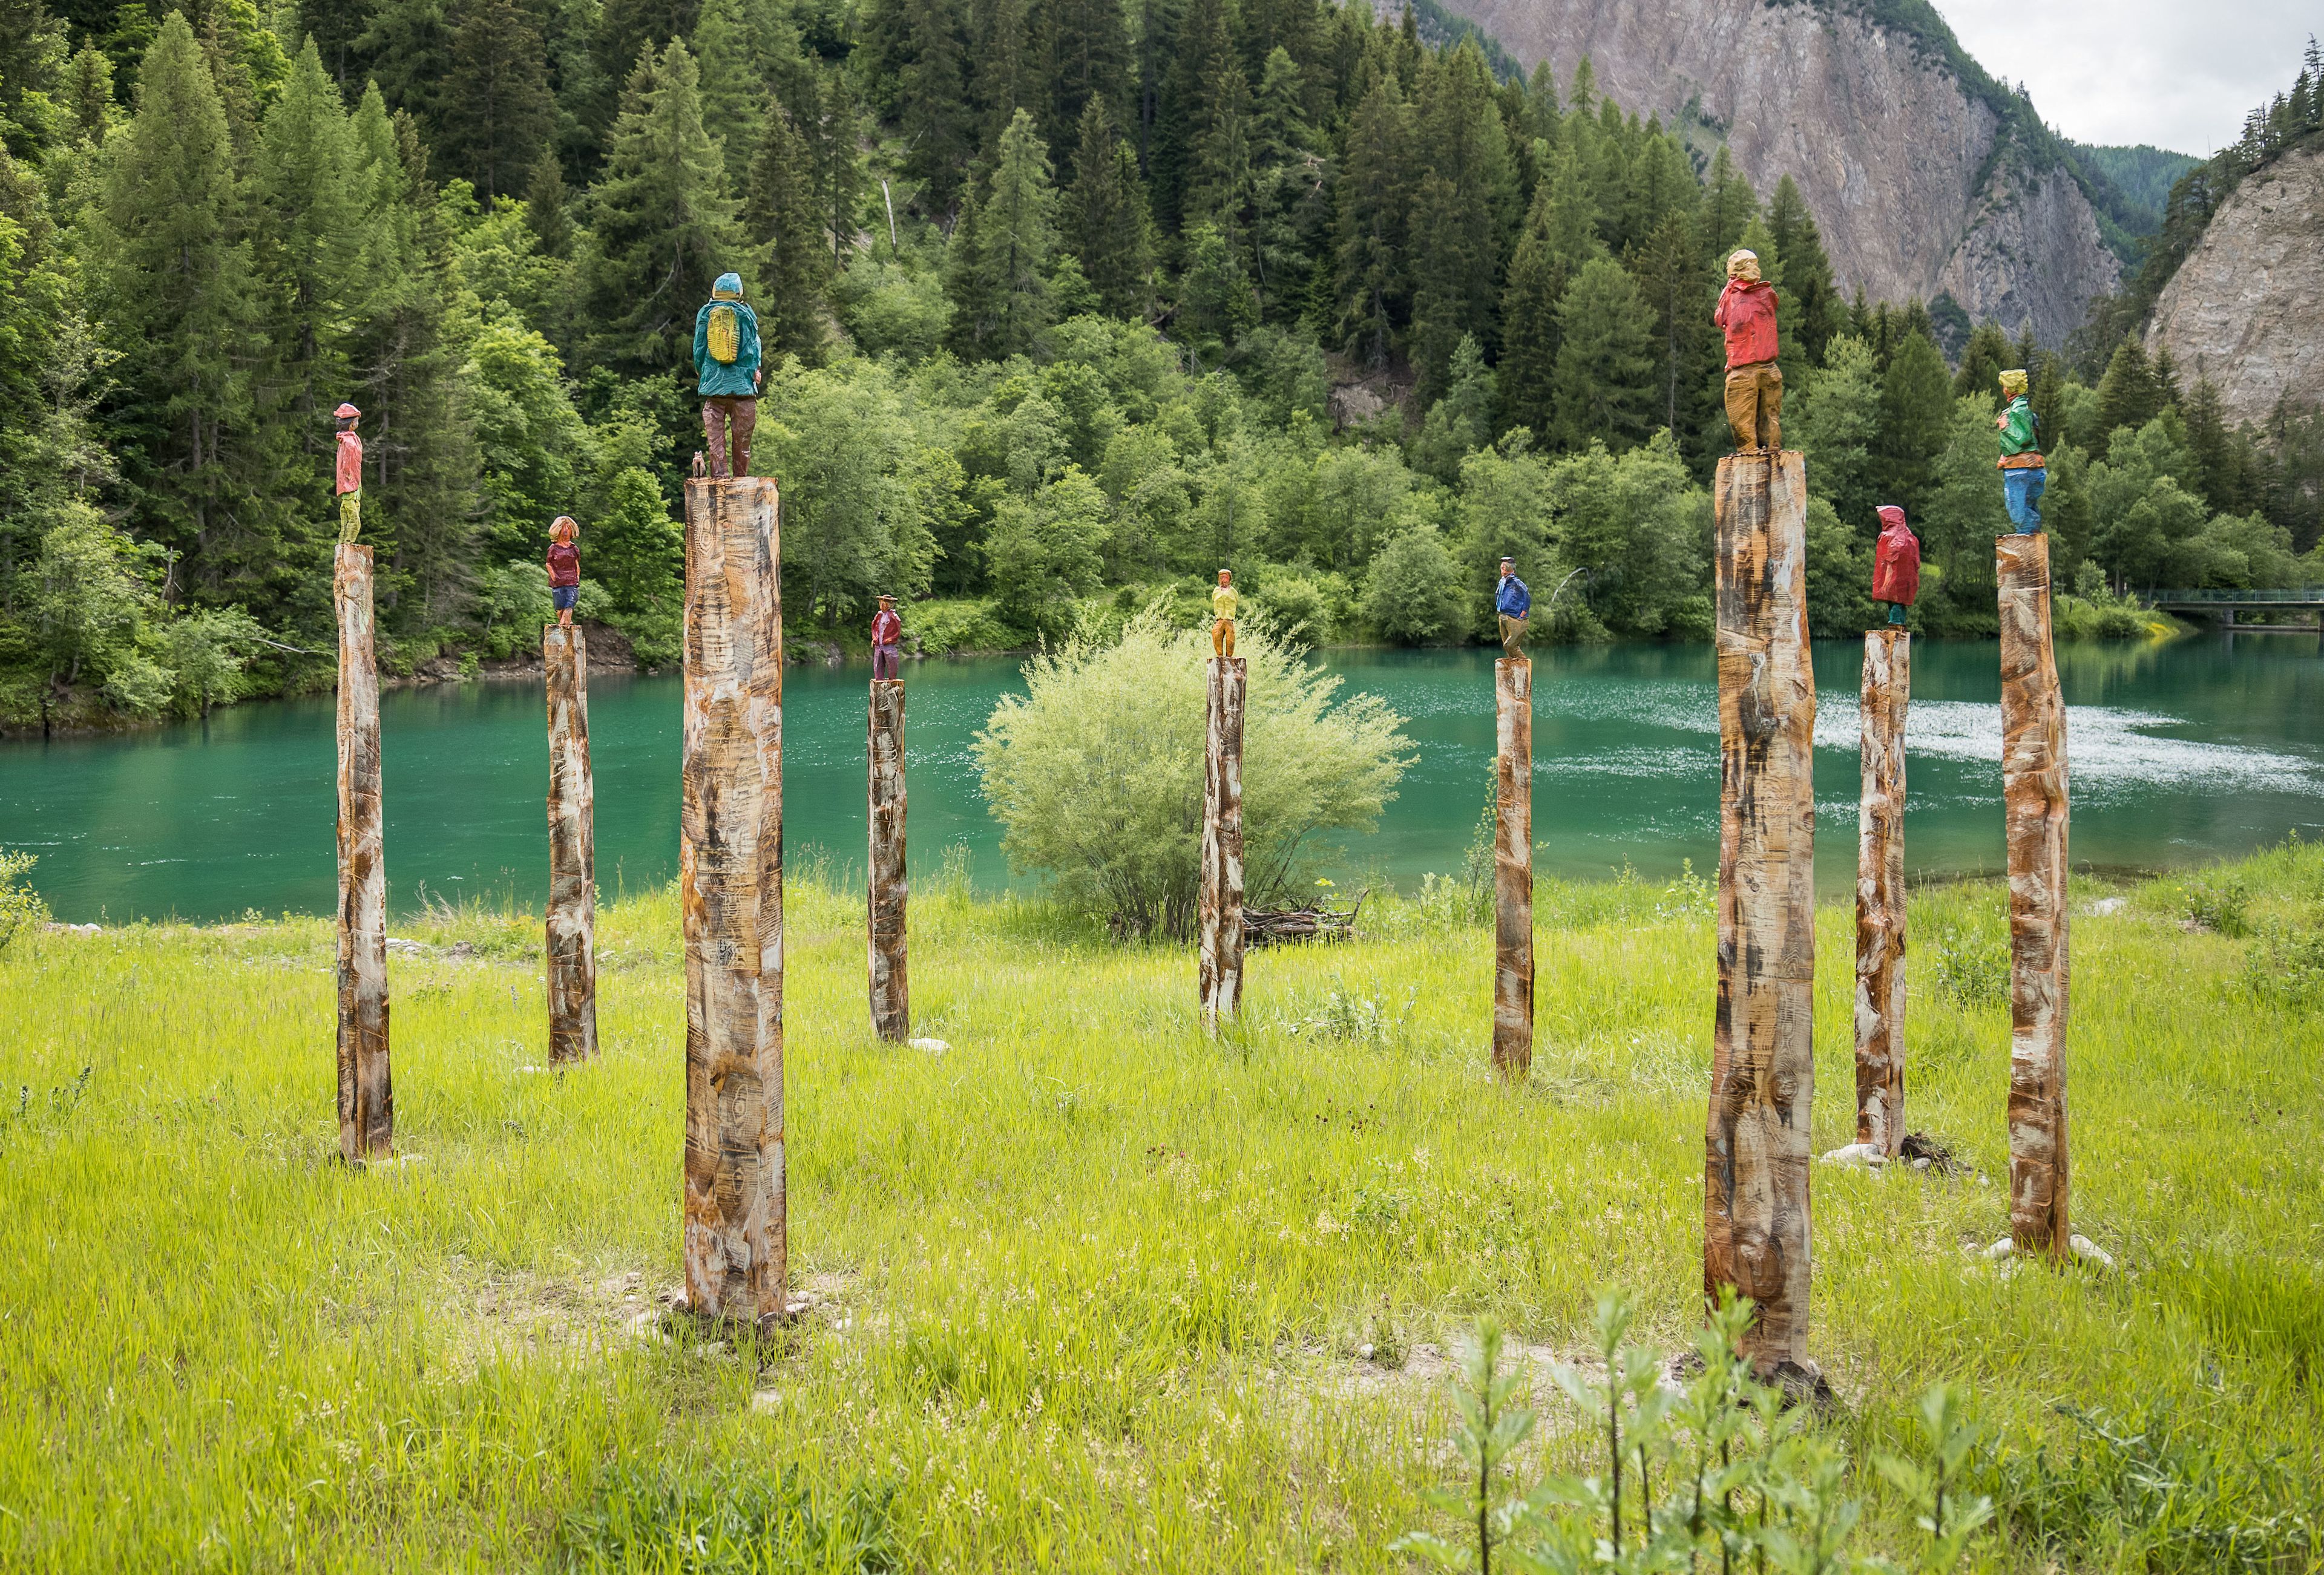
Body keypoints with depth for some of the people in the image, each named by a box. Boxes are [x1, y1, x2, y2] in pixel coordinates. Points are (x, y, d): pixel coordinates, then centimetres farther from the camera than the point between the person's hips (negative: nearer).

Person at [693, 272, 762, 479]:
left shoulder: (705, 314, 6)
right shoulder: (745, 313, 0)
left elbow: (699, 350, 9)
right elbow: (753, 347, -1)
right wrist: (754, 370, 11)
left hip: (713, 387, 1)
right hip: (742, 386, -1)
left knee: (716, 441, 1)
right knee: (742, 441, 5)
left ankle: (720, 478, -6)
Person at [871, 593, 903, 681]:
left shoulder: (893, 616, -4)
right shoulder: (878, 616, 13)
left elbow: (898, 631, -3)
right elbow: (874, 628, 23)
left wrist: (891, 639, -9)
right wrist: (874, 638, 10)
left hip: (889, 645, -6)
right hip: (878, 646, 6)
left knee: (891, 664, -4)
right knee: (878, 665, 5)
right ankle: (879, 680, 10)